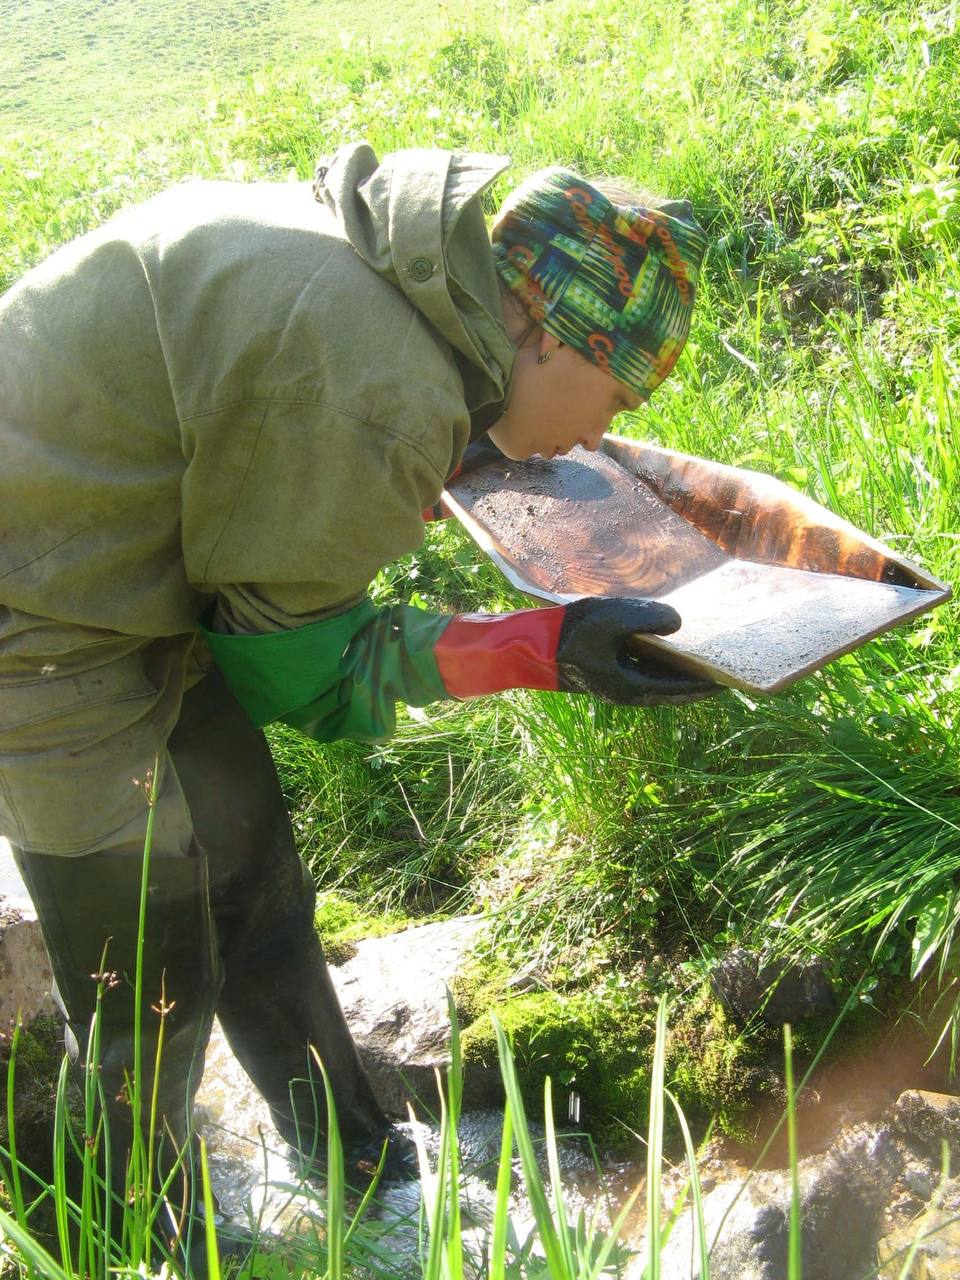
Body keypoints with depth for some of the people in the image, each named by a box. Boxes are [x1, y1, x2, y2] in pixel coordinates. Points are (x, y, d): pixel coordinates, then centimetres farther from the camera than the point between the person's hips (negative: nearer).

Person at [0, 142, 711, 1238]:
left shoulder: (392, 267, -2)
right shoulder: (384, 393, -30)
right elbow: (288, 663, -16)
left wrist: (496, 445, 9)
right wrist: (541, 652, -19)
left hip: (126, 579, 10)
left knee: (257, 899, 20)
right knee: (151, 990, 6)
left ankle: (362, 1177, 40)